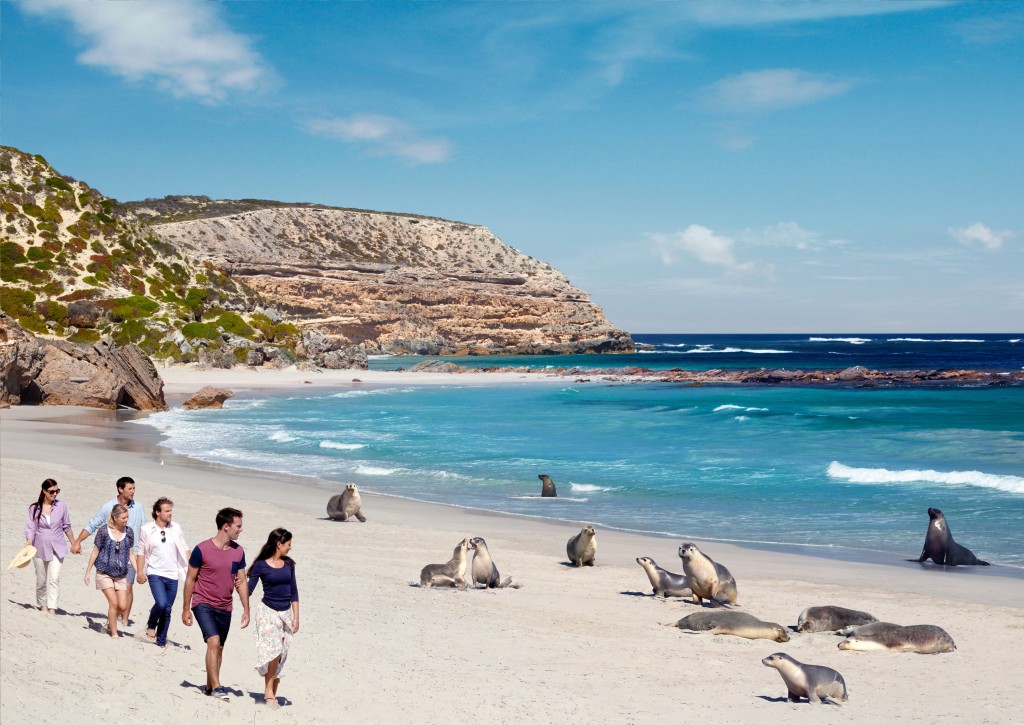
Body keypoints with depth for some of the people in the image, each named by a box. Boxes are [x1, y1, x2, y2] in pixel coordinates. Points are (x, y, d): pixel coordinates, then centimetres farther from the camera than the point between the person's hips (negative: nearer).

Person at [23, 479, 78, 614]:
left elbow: (66, 527, 10)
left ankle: (52, 609, -17)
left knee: (54, 579, -13)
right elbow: (30, 528, -7)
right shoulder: (34, 508, -2)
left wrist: (74, 544, 16)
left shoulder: (61, 506, 0)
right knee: (41, 581, 11)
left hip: (57, 548, 0)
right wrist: (29, 543, -24)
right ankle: (42, 606, 29)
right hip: (40, 549, 0)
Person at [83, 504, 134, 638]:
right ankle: (114, 634, 3)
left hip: (121, 575, 3)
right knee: (113, 603, -12)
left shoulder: (129, 532, 0)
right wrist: (87, 572, 2)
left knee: (123, 606, -3)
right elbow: (95, 552, -1)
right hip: (104, 573, -3)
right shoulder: (104, 531, -10)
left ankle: (110, 622, 27)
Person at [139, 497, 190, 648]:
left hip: (172, 575, 3)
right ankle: (151, 626, 6)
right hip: (155, 573, -3)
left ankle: (161, 641, 17)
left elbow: (184, 549, 9)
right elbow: (142, 552, 3)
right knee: (161, 603, -22)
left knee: (168, 610, 5)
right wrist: (140, 572, -1)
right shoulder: (147, 530, -3)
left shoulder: (176, 528, 3)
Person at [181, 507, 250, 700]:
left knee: (219, 648, 12)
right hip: (203, 604, -5)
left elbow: (241, 582, 7)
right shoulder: (202, 549, -13)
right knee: (214, 641, -20)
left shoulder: (238, 552, 1)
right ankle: (216, 687, -17)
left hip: (224, 608, 5)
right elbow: (190, 579, -5)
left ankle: (210, 686, 26)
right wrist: (186, 609, -4)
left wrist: (246, 610, 3)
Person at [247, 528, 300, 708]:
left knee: (280, 657, 5)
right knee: (273, 650, -16)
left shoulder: (288, 564, 7)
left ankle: (272, 695, 11)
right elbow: (249, 589, -5)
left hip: (286, 613, 5)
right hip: (268, 611, -5)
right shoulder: (261, 565, -6)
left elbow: (293, 591, 10)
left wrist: (296, 617, 7)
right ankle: (268, 693, -7)